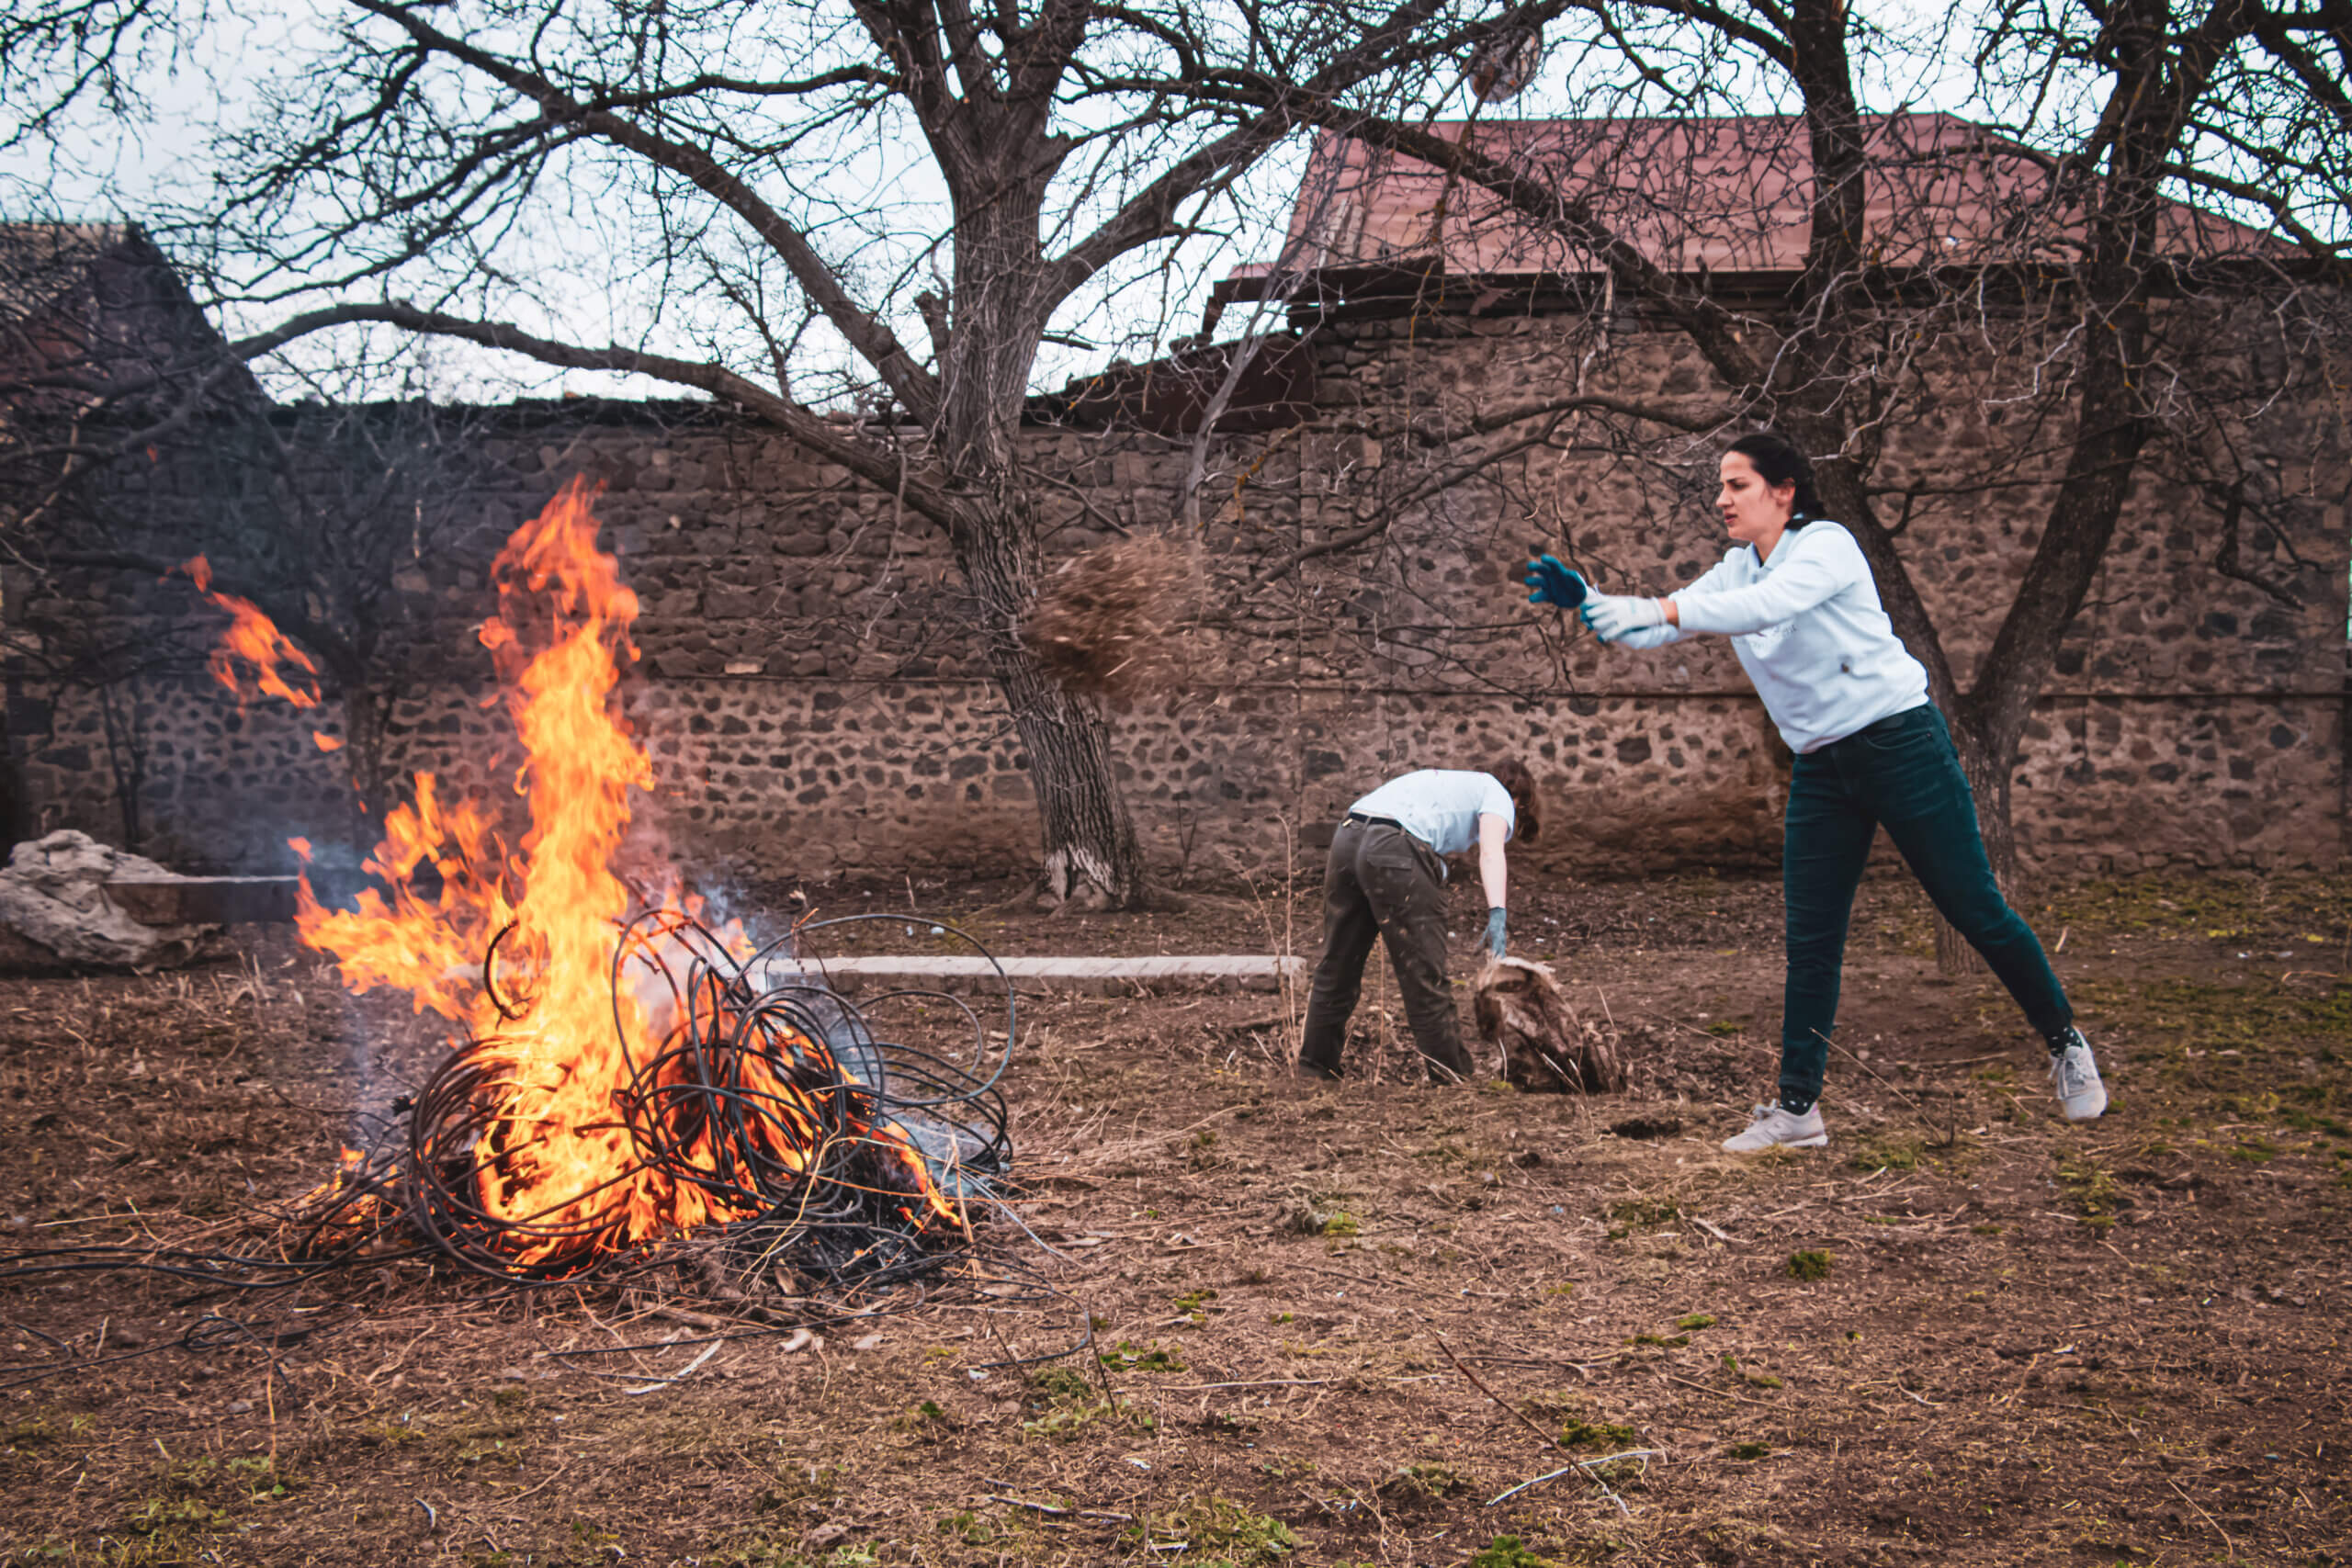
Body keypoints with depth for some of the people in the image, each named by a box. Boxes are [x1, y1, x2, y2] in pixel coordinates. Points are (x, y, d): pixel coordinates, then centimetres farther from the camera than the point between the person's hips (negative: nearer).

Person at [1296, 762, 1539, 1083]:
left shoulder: (1446, 781, 39)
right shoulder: (1497, 794, 16)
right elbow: (1490, 851, -5)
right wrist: (1497, 913, -17)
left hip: (1346, 838, 7)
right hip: (1397, 851, -7)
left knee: (1335, 971, 16)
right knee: (1426, 983, -1)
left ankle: (1313, 1071, 24)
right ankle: (1452, 1081, 5)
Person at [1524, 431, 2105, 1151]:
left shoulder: (1827, 544, -12)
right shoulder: (1736, 569, 8)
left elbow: (1765, 606, -31)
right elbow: (1656, 628, -2)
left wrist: (1653, 609, -40)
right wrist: (1587, 599, -21)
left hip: (1898, 741, -6)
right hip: (1821, 768, 6)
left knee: (1975, 910, 1)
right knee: (1809, 941, 2)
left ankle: (2065, 1044, 22)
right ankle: (1797, 1107, 7)